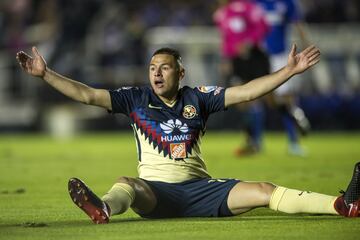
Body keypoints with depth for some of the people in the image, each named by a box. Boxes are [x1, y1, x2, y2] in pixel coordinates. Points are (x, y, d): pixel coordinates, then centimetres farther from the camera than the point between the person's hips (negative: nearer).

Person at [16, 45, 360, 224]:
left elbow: (245, 93, 6)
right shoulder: (136, 99, 9)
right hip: (154, 192, -1)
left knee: (264, 191, -15)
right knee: (125, 184, -37)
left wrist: (289, 70, -1)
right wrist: (45, 74, -3)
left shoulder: (197, 98, 10)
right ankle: (103, 209, -74)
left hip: (199, 188, 2)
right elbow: (87, 95, 4)